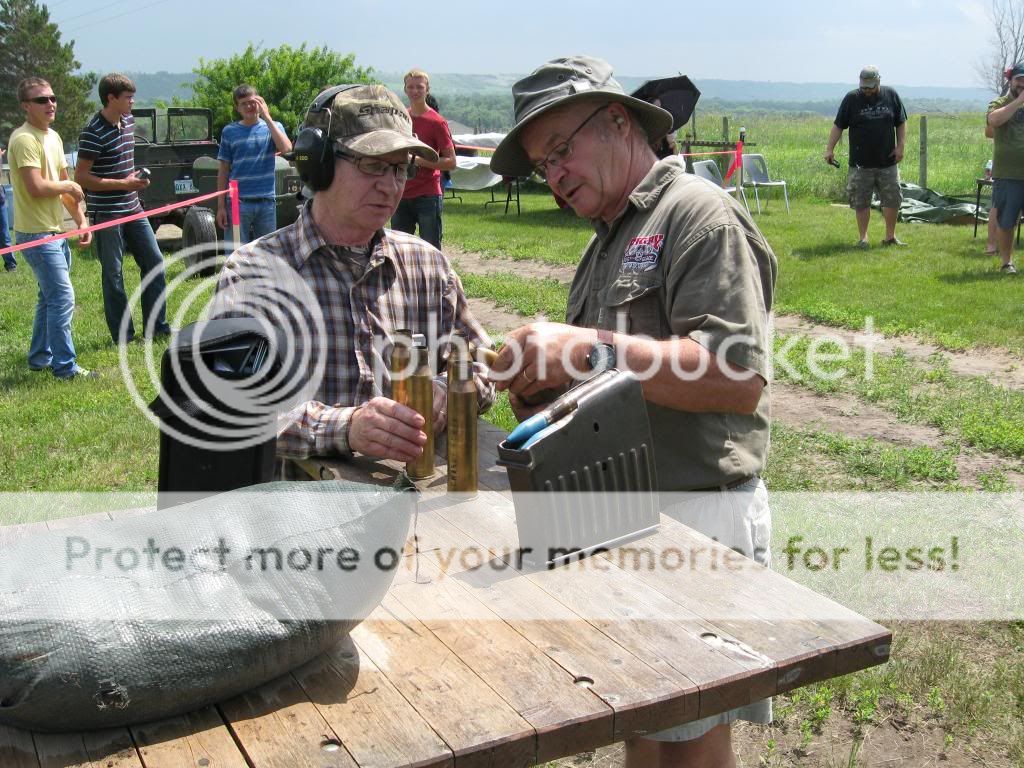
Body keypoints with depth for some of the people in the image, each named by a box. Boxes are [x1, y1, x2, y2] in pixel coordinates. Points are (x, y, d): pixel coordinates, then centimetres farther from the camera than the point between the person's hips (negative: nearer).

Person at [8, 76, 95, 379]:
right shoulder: (25, 139, -17)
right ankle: (65, 366, -2)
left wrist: (81, 220, 12)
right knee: (63, 298, -9)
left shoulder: (53, 137, 12)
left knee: (50, 297, 18)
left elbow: (67, 186, 17)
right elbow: (36, 187, -26)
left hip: (56, 231, 10)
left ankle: (40, 357, 31)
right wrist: (67, 185, -10)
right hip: (36, 234, -10)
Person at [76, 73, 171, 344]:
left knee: (154, 261, 9)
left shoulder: (128, 122, 7)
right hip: (106, 214, -8)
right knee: (113, 275, 1)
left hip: (132, 209, 8)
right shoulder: (93, 133, -16)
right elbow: (80, 177, -17)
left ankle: (156, 326, 19)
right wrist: (123, 184, -19)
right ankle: (123, 336, 11)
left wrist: (135, 179, 11)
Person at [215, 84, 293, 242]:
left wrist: (267, 117, -12)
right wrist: (221, 206, 0)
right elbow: (224, 171, 5)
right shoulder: (229, 131, 5)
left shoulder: (273, 127, 7)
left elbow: (286, 148, -14)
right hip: (239, 202, -1)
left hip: (267, 201, 1)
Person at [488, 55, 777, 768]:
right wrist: (541, 384, 3)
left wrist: (590, 350, -24)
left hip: (694, 513, -8)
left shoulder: (699, 214, -10)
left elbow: (739, 379, -23)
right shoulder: (610, 240, 19)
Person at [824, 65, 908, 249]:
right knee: (861, 202, 1)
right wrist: (830, 148, -9)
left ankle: (890, 236, 18)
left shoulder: (891, 95, 4)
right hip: (860, 164, -2)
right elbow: (838, 126, 1)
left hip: (888, 162, 2)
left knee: (893, 199, 5)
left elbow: (901, 123, 11)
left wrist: (901, 146, 0)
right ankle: (863, 237, 13)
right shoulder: (851, 98, 0)